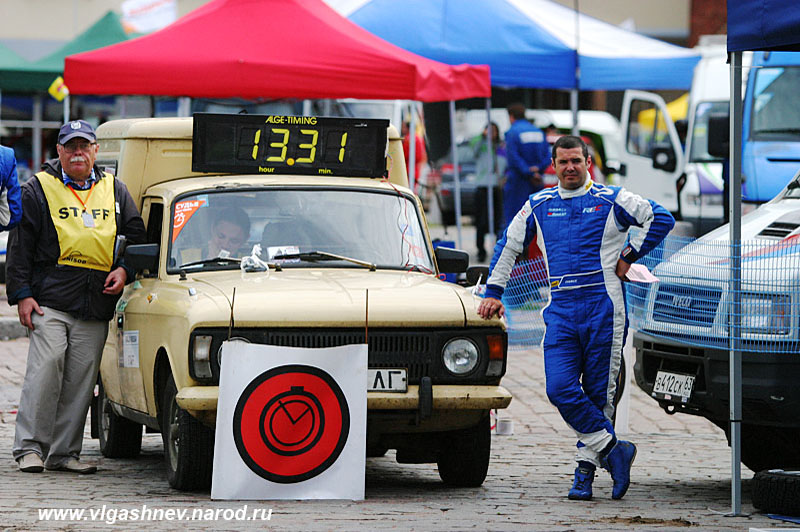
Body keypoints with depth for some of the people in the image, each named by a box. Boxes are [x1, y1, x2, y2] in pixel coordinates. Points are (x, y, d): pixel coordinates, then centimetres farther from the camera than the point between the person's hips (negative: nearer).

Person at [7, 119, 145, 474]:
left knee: (81, 379, 2)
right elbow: (20, 246, 3)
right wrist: (22, 295, -5)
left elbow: (137, 237, 21)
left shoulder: (114, 192, 16)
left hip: (96, 307, 3)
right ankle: (29, 447, -9)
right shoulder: (39, 189, 6)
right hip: (50, 299, -3)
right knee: (45, 367, -15)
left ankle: (64, 452, 7)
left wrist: (124, 270, 2)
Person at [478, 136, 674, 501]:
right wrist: (493, 292, 18)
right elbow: (507, 246, 24)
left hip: (604, 308, -3)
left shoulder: (611, 200, 4)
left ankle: (586, 469, 8)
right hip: (561, 310, 3)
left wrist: (629, 256, 0)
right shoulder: (538, 206, 14)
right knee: (560, 389, -14)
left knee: (599, 393, 0)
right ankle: (612, 449, -5)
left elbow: (661, 219, 1)